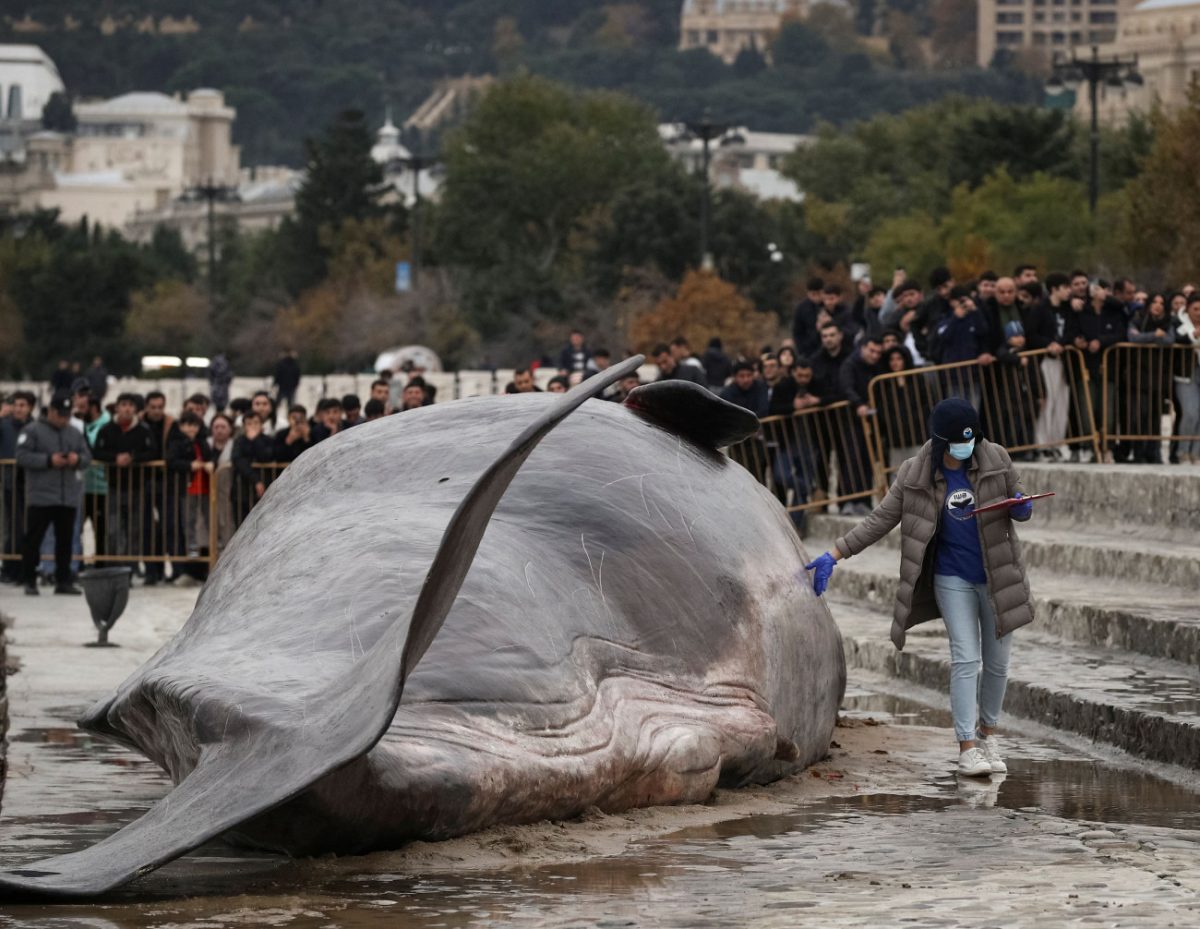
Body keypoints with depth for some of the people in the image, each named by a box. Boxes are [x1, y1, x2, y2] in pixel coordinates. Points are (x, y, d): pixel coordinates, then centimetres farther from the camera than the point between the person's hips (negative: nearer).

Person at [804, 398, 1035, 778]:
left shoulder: (995, 459, -6)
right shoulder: (916, 475, -9)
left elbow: (1020, 498, 7)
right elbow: (881, 519, -5)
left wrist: (1021, 509, -20)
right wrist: (834, 554, -12)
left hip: (996, 576, 2)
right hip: (953, 579, -2)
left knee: (997, 662, 9)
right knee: (965, 659, -12)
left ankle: (987, 734, 30)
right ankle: (967, 748, -10)